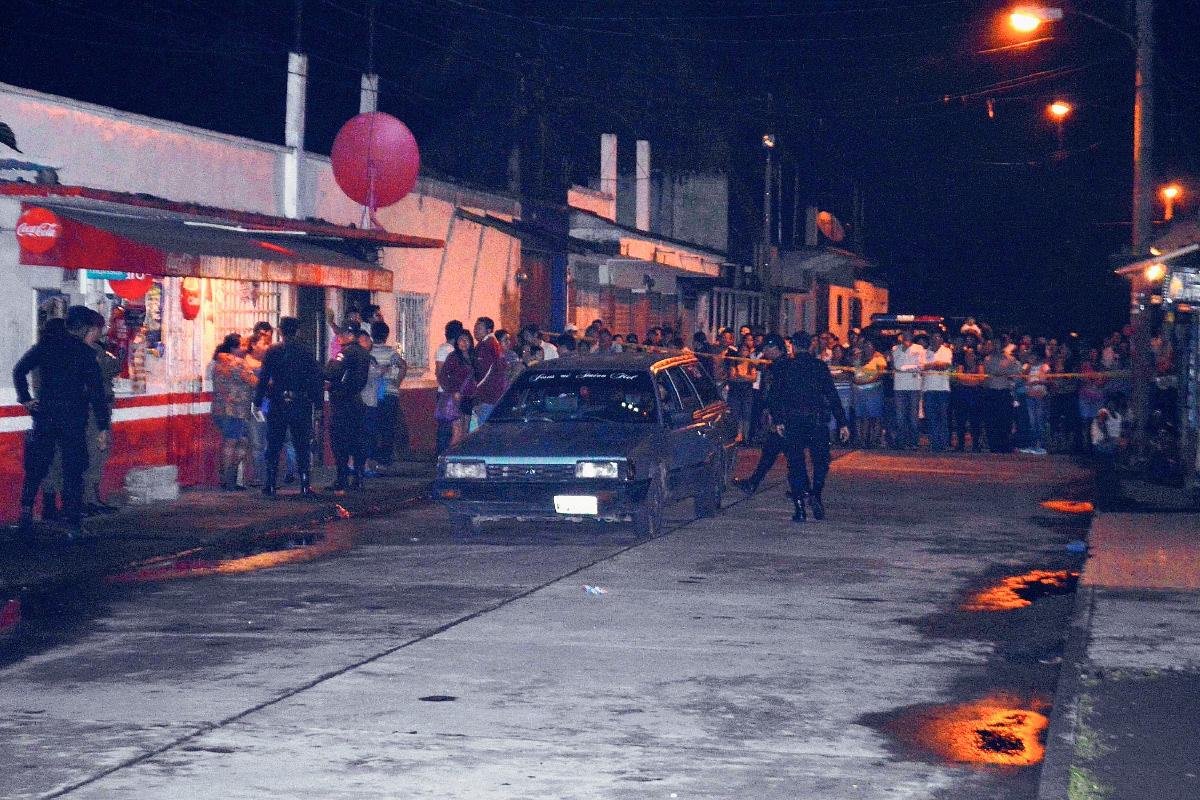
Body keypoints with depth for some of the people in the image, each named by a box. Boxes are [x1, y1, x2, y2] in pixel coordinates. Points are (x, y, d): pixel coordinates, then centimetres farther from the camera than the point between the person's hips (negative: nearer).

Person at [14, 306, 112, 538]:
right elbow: (96, 391, -8)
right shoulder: (86, 353, -4)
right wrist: (103, 427, -8)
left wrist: (25, 398, 6)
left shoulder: (46, 345, 6)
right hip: (73, 418, -3)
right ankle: (73, 525, 0)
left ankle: (27, 506, -3)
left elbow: (19, 370, 1)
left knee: (36, 467, 15)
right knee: (73, 471, 2)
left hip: (44, 414, 3)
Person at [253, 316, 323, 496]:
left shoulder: (272, 353, -3)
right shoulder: (305, 352, 0)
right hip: (301, 405, 1)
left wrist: (257, 403, 0)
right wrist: (316, 400, 4)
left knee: (273, 446, 7)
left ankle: (269, 484, 5)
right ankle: (305, 483, 4)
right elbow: (317, 378, -1)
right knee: (302, 446, 8)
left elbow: (263, 379, -5)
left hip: (277, 405, -1)